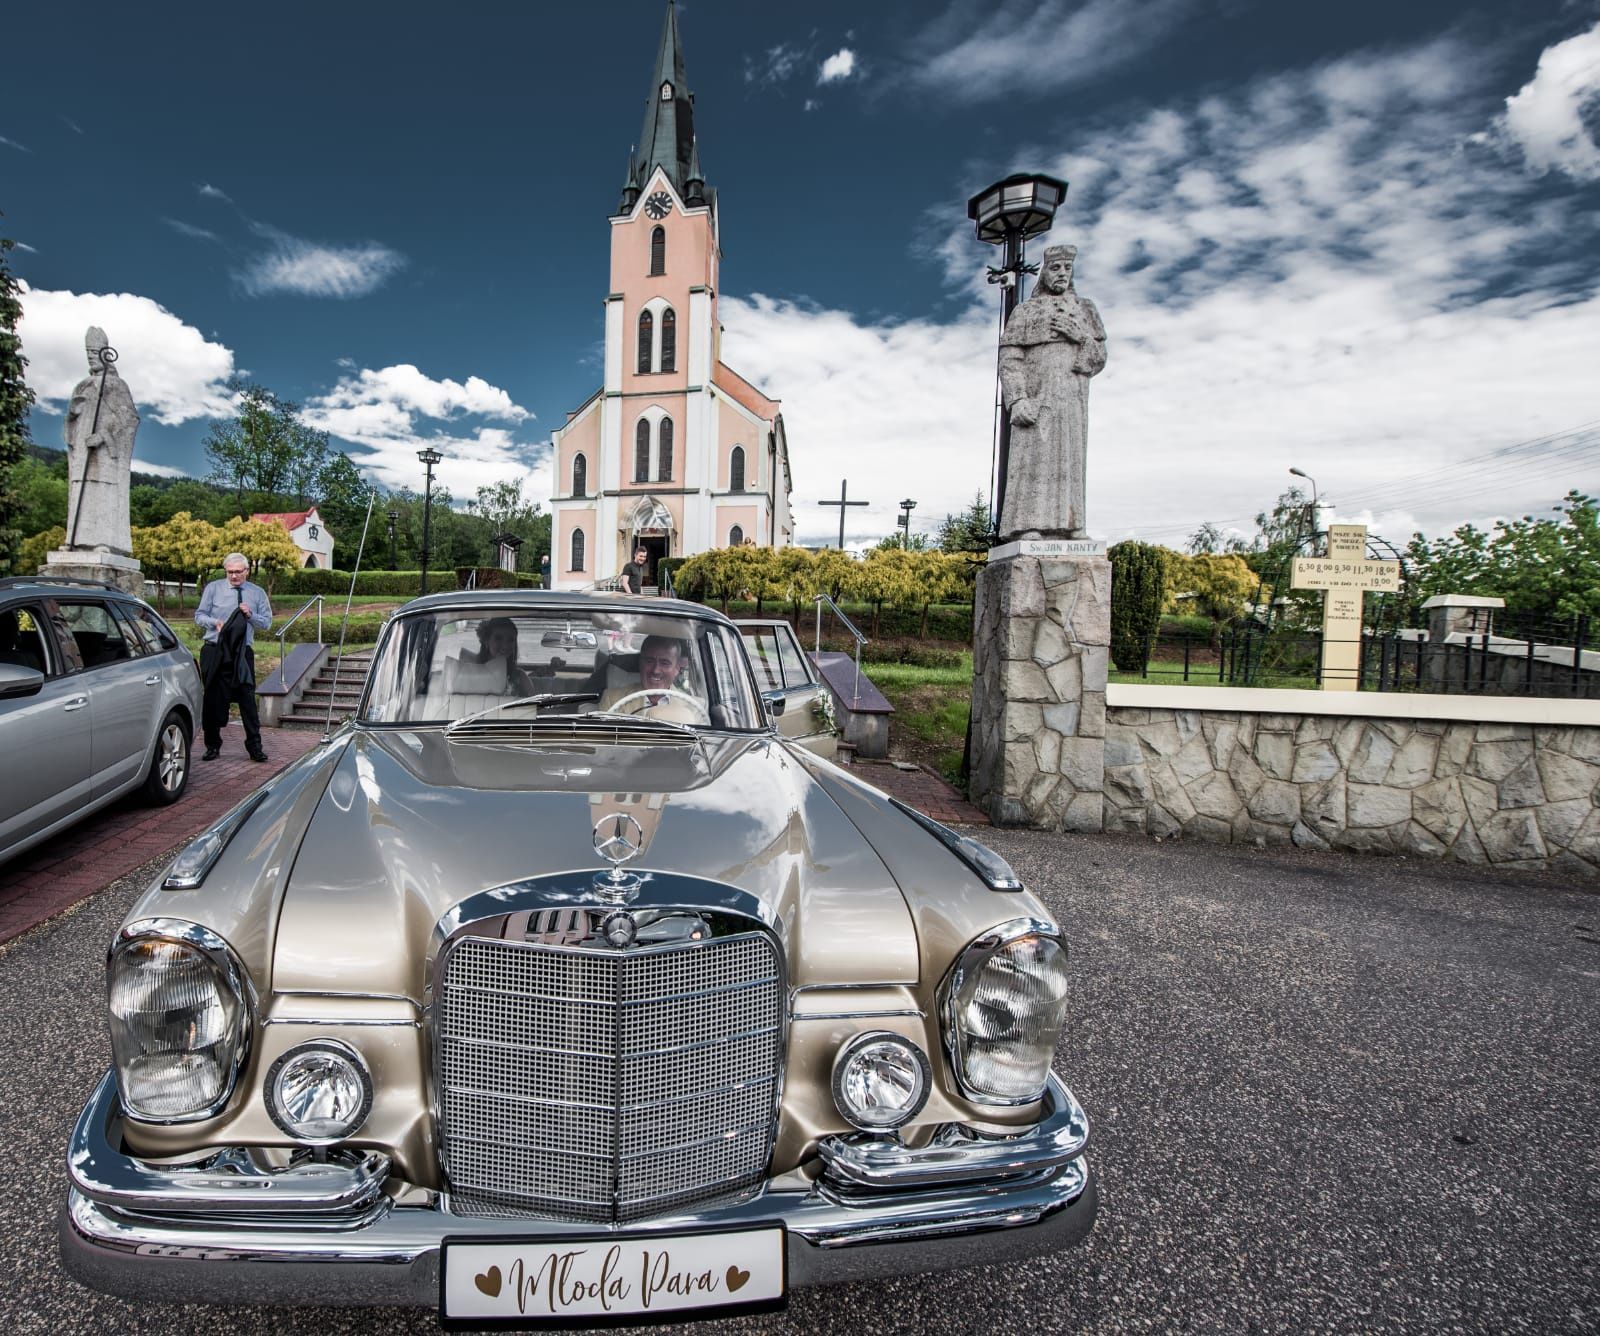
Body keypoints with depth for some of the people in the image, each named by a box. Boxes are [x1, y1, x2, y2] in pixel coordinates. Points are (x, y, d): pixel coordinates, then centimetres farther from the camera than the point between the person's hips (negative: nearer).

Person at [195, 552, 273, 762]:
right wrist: (215, 622, -13)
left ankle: (254, 746, 3)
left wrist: (250, 615, -10)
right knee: (212, 699, 5)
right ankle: (213, 746, 17)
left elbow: (266, 622, 8)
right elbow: (199, 616, 6)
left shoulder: (258, 593, 8)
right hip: (215, 652, 0)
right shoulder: (213, 588, 6)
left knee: (248, 699, -3)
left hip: (243, 654, 0)